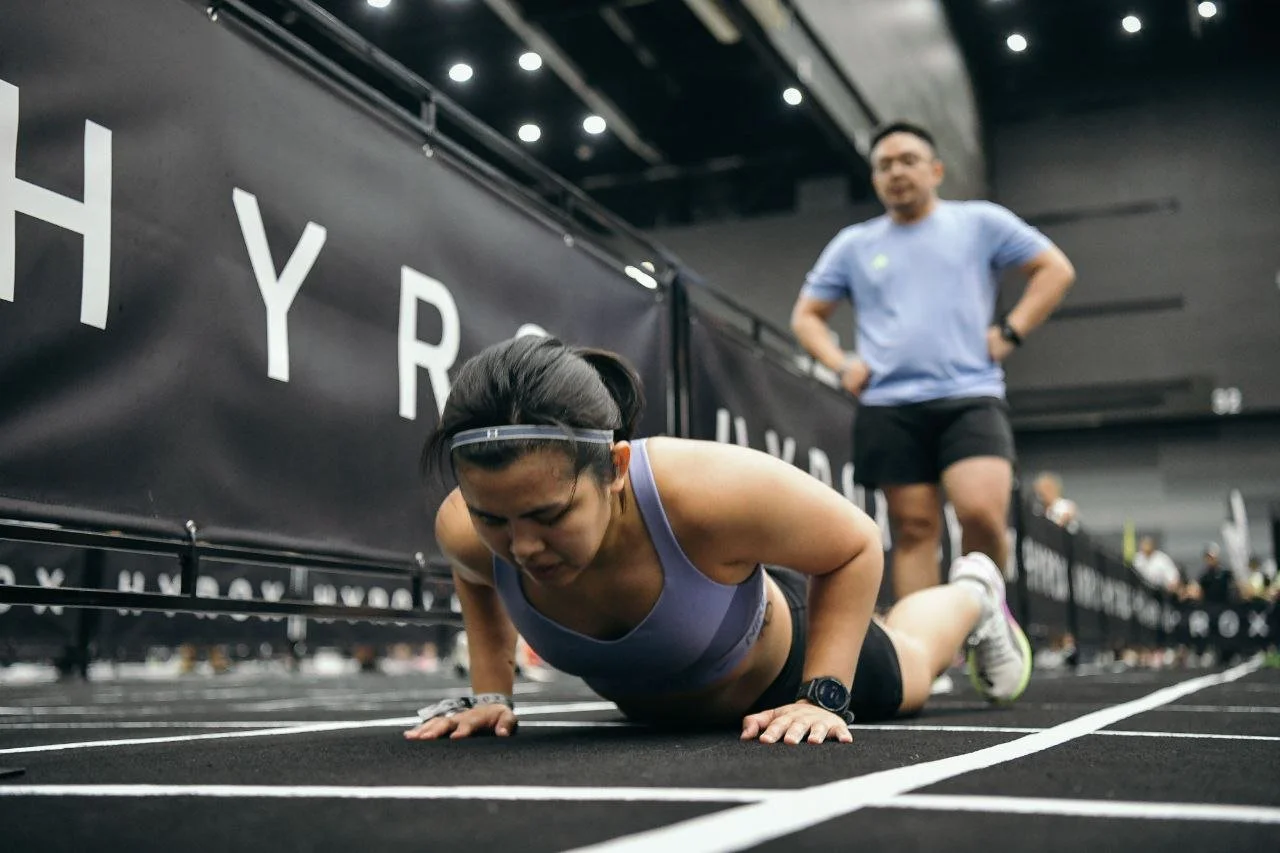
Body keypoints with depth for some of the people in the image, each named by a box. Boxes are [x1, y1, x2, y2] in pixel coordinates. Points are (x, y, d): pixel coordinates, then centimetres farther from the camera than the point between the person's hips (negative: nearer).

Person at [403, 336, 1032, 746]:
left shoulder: (709, 493, -48)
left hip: (778, 657, -3)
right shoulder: (465, 531, -36)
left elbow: (857, 546, -27)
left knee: (905, 676, 31)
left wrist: (825, 698, -30)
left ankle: (972, 592, 62)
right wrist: (490, 692, -15)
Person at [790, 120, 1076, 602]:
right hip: (888, 408, 2)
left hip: (970, 398, -2)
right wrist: (842, 365, 4)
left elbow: (1056, 270, 13)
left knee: (983, 512, -19)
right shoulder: (853, 245, 14)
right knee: (914, 527, -1)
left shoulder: (981, 222, 10)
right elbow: (806, 315, 20)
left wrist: (1010, 332, 1)